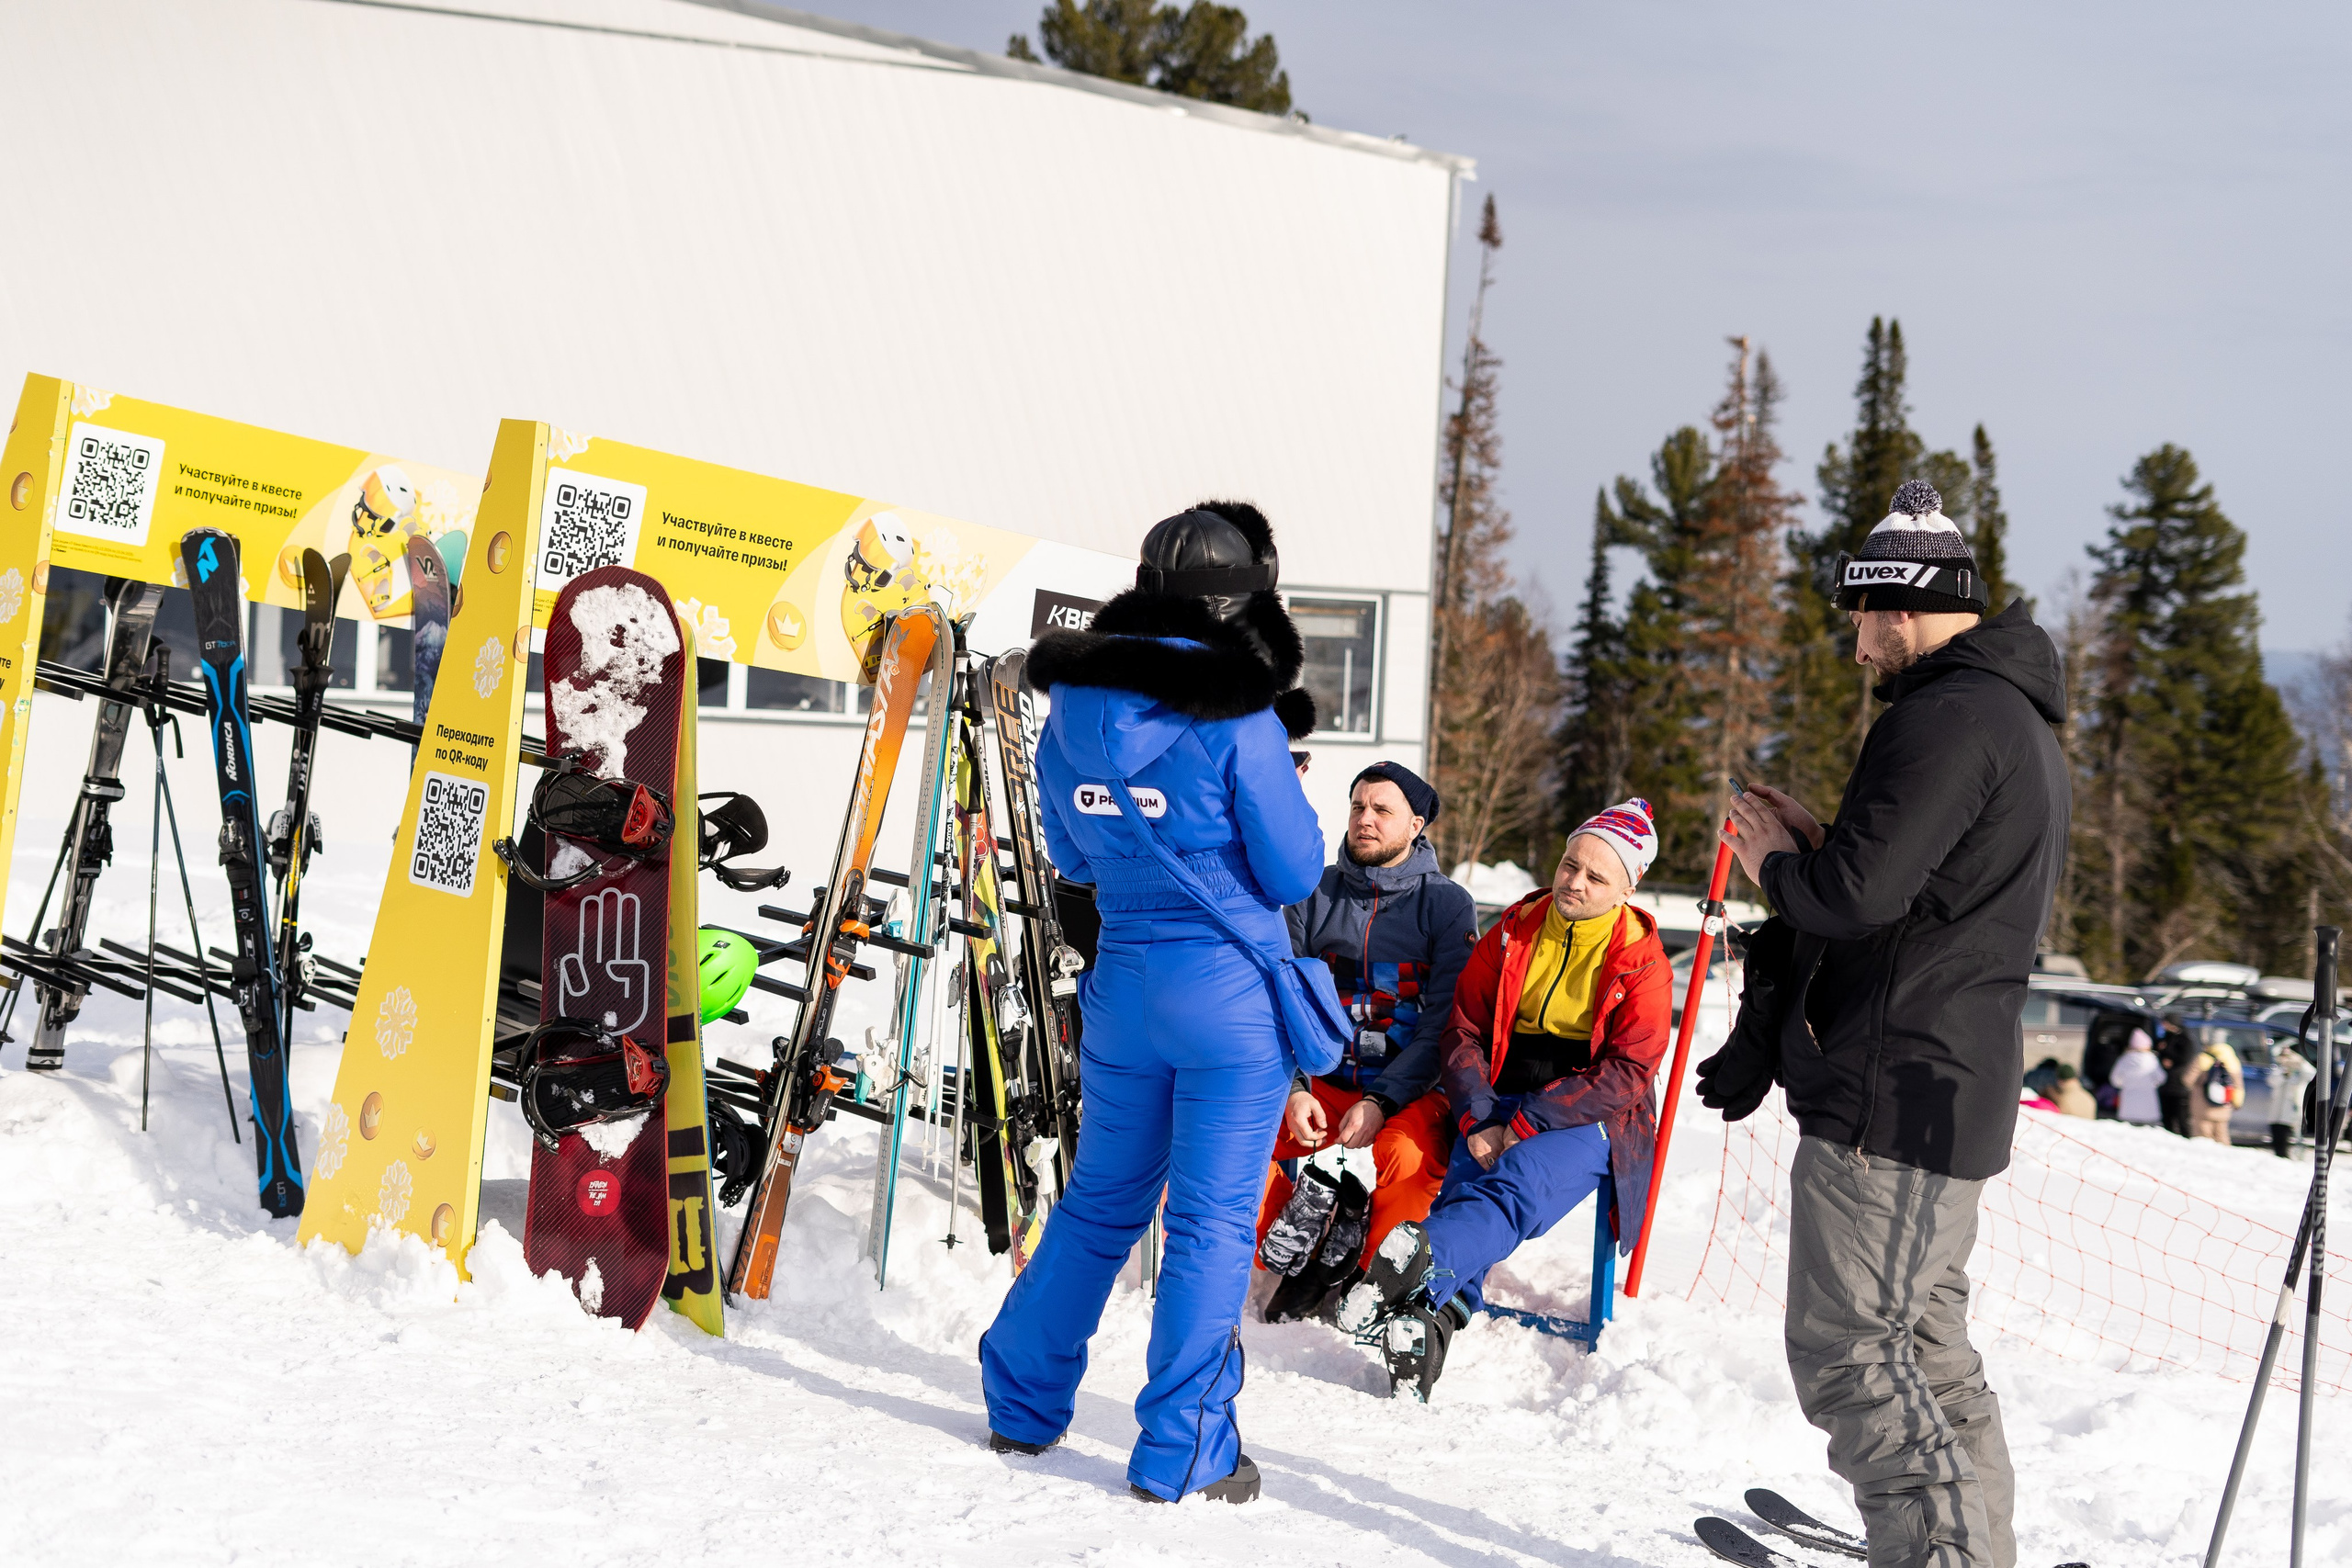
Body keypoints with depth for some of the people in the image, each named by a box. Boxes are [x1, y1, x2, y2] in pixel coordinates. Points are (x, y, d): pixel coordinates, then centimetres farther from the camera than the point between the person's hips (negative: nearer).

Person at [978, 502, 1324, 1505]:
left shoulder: (1070, 714, 2)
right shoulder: (1238, 720, -16)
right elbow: (1295, 873, -8)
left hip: (1121, 981, 5)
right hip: (1232, 990, -5)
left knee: (1101, 1201, 21)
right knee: (1213, 1222, 3)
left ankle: (1022, 1403, 28)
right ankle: (1182, 1455, 7)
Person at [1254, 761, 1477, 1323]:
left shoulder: (1447, 904, 0)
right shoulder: (1315, 896, 9)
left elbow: (1443, 1024, -7)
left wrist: (1380, 1103, -20)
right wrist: (1294, 1090, -14)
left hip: (1410, 1092, -3)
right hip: (1321, 1084, 3)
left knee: (1405, 1155, -36)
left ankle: (1370, 1273, -12)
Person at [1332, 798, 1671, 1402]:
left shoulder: (1641, 961, -2)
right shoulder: (1513, 932, 9)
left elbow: (1627, 1070, -10)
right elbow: (1464, 1027, 8)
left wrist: (1525, 1126, -18)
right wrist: (1478, 1119, -9)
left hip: (1590, 1119, -4)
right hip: (1498, 1104, 4)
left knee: (1518, 1184, -34)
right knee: (1466, 1186, -28)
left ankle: (1418, 1271, -61)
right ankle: (1432, 1315, -50)